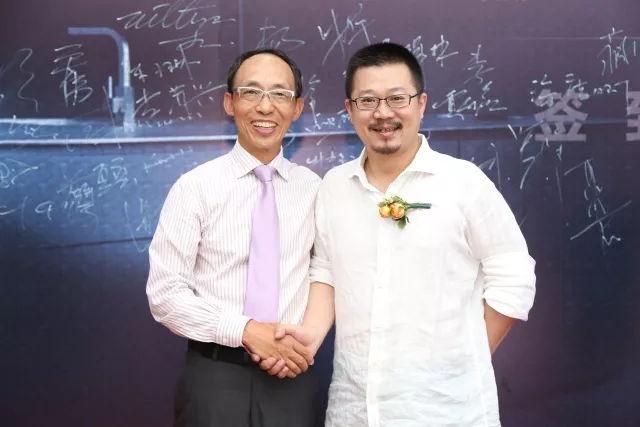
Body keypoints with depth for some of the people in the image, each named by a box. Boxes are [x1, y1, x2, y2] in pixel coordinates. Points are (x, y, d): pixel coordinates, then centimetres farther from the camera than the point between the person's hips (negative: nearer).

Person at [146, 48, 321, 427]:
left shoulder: (314, 189, 2)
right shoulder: (195, 187, -6)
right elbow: (165, 294, -7)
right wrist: (245, 330, -17)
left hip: (292, 377, 2)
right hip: (215, 378, -2)